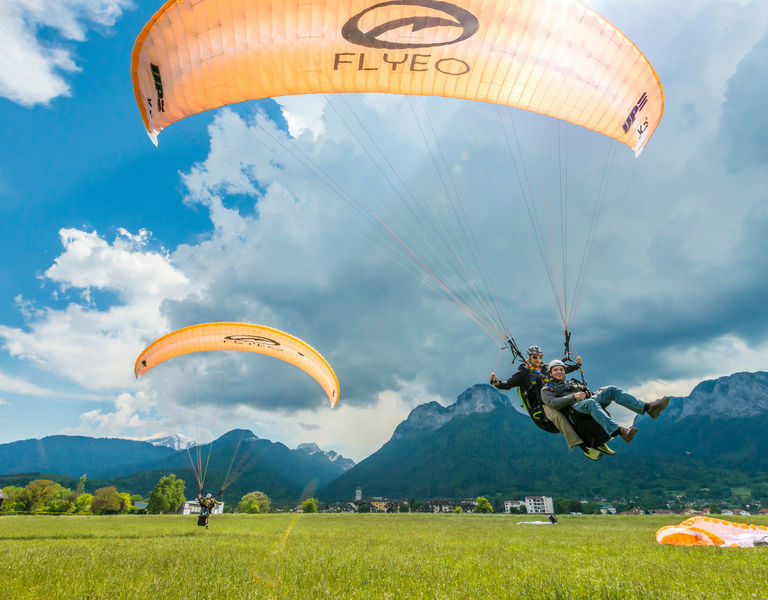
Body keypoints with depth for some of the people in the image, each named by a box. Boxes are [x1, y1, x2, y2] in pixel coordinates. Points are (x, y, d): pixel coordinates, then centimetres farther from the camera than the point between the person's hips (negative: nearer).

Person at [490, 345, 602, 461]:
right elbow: (509, 384, -6)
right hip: (539, 407, -7)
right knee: (557, 415, -36)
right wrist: (496, 383, -24)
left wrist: (577, 365, 41)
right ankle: (584, 448, -39)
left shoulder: (545, 369, 22)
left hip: (553, 402, 7)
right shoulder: (524, 372, 5)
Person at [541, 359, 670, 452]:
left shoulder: (573, 382, 37)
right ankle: (620, 431, -59)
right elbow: (553, 403, -5)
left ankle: (648, 407, -33)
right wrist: (573, 397, -15)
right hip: (575, 407, -6)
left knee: (611, 389, -18)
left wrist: (601, 392, 8)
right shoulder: (546, 389, 16)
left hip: (590, 401, 6)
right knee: (591, 402, -39)